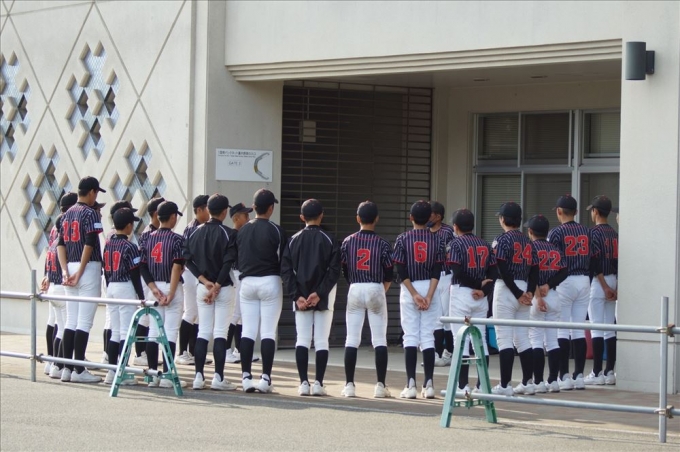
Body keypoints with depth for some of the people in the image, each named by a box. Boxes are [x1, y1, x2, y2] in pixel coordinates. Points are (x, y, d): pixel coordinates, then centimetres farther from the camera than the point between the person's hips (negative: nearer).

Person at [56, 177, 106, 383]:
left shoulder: (67, 214, 13)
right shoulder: (90, 213, -9)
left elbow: (61, 244, 7)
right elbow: (89, 244, -17)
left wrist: (65, 271, 0)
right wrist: (80, 273, -15)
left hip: (70, 268, 7)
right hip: (88, 268, -7)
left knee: (71, 321, 10)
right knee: (84, 322, -5)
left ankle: (67, 368, 10)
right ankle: (79, 370, -6)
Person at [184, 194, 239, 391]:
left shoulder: (196, 232, 5)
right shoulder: (229, 234, -9)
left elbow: (188, 259, 1)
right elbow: (228, 263, -15)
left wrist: (204, 280, -4)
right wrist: (217, 286, -12)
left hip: (202, 287, 4)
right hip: (224, 287, -4)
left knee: (203, 332, 8)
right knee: (220, 332, -2)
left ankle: (199, 376, 4)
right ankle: (218, 378, -4)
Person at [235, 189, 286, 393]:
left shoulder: (242, 230, 5)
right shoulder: (275, 230, -8)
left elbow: (237, 258, 9)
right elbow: (283, 260, -6)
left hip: (247, 282, 4)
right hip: (270, 282, -4)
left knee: (247, 331, 6)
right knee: (268, 332, -2)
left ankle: (246, 377, 3)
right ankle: (265, 378, -6)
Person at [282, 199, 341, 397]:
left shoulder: (293, 240, 3)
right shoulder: (329, 240, -3)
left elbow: (286, 270, -2)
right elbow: (334, 270, -10)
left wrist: (297, 296, -5)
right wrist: (319, 294, -11)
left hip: (300, 297, 2)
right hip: (323, 298, -2)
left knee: (302, 340, 5)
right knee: (321, 341, 1)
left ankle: (303, 383, -2)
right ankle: (318, 383, -4)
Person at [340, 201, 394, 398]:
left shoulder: (348, 241, -1)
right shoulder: (382, 243, -4)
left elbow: (343, 270, 2)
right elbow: (389, 274, -1)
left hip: (355, 290, 1)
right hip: (376, 290, -1)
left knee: (351, 339, 4)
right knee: (379, 339, 3)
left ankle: (349, 384, 2)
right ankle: (380, 385, -1)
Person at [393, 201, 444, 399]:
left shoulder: (403, 239, -2)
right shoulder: (436, 240, 2)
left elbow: (401, 271, -8)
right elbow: (437, 271, -6)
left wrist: (414, 294, -9)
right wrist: (428, 296, -10)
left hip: (409, 290, -1)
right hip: (429, 289, 1)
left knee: (410, 336, 0)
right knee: (428, 337, 4)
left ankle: (411, 384, -7)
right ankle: (429, 384, 0)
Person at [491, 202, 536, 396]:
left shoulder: (503, 239, -9)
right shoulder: (527, 241, 12)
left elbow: (502, 270, -16)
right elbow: (533, 269, 8)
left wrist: (518, 294, -12)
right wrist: (529, 292, 0)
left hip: (506, 290, -7)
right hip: (523, 288, 7)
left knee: (504, 338, -6)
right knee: (522, 338, 12)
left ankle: (505, 385, -9)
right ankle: (527, 382, 13)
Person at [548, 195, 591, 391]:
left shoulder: (556, 232, -8)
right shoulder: (586, 232, 7)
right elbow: (593, 259, 7)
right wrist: (587, 280, 15)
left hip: (564, 281, -5)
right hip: (583, 281, 5)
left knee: (562, 330, -1)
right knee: (579, 330, 8)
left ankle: (564, 376, -4)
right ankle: (579, 375, 8)